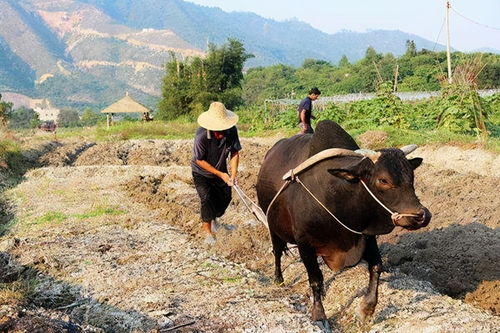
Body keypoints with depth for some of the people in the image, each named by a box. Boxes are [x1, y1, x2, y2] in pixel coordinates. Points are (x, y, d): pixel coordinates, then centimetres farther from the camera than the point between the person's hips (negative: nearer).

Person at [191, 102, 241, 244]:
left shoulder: (232, 131, -25)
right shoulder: (201, 136, -36)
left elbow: (235, 153, -13)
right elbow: (200, 160, -24)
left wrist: (233, 174, -26)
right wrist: (220, 174, -24)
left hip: (221, 171, 4)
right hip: (202, 172, -4)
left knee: (225, 197, 10)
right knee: (206, 198, -16)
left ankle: (213, 218, 41)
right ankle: (207, 230, 4)